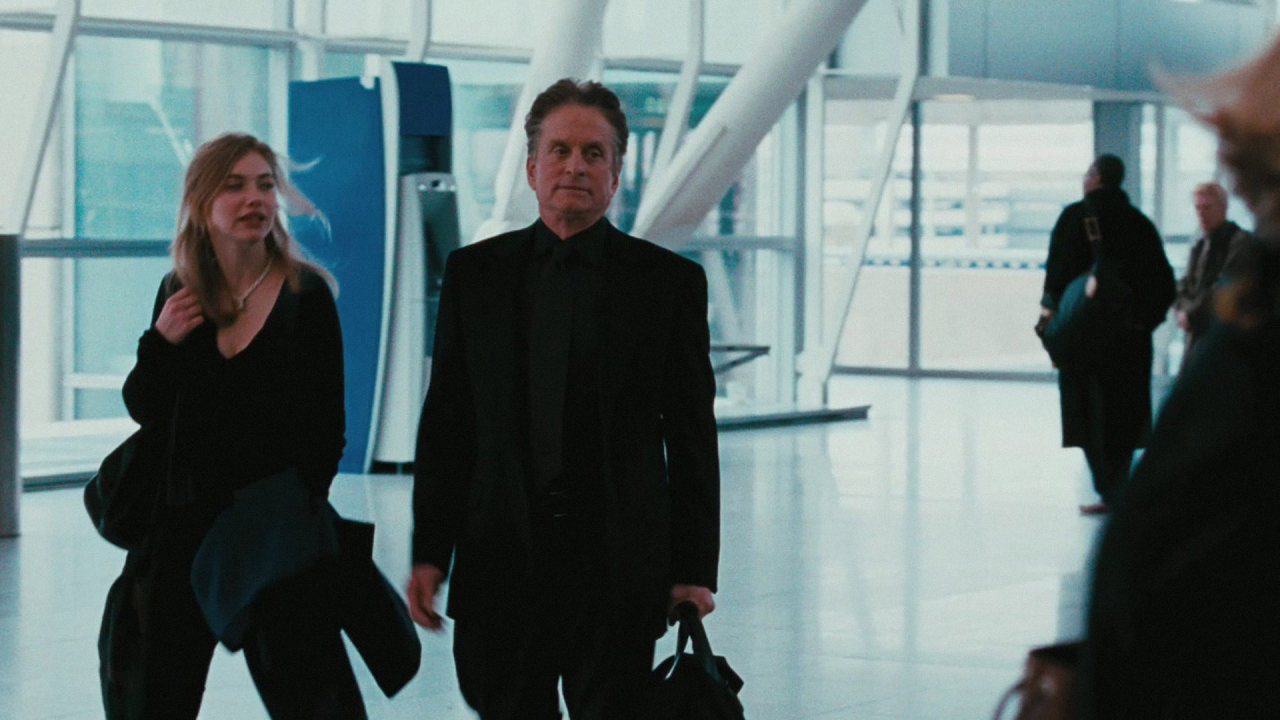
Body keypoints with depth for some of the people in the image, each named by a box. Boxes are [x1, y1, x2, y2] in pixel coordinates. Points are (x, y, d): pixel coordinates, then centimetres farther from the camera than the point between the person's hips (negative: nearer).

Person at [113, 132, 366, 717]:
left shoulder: (306, 296, -5)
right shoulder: (180, 293, 6)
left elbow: (325, 432, -5)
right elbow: (145, 410, 10)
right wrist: (160, 341, -7)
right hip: (184, 526, 4)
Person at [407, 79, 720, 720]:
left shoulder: (671, 282, 2)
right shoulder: (474, 274, 7)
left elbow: (692, 441, 2)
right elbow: (444, 426, 7)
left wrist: (695, 569, -3)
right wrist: (429, 553, 1)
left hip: (618, 566, -2)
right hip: (501, 563, 2)